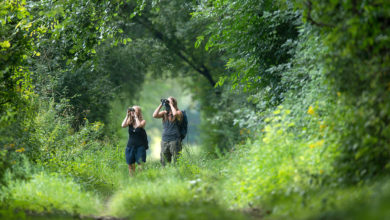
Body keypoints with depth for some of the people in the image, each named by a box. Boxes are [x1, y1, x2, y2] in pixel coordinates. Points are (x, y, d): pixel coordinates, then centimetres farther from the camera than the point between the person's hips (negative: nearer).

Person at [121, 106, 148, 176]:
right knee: (130, 165, 2)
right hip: (130, 146, 3)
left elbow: (139, 125, -23)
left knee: (140, 164, -10)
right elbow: (123, 125, -11)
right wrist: (127, 115, -8)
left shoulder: (143, 121, -1)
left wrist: (136, 116, -13)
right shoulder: (130, 122, 6)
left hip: (140, 146, -3)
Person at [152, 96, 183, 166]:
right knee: (164, 162, 3)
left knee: (175, 163, -7)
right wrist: (161, 105, 0)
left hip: (174, 140, -4)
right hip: (164, 140, 4)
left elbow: (175, 114, -24)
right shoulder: (164, 113, 13)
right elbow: (155, 115, -2)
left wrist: (171, 104, -10)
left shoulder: (178, 112, 0)